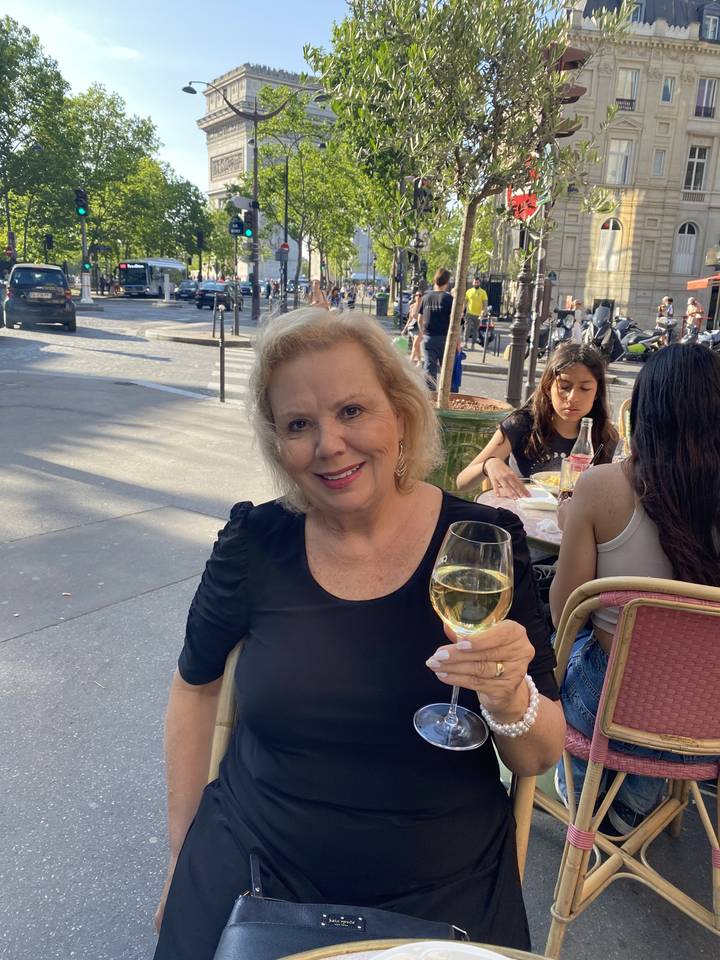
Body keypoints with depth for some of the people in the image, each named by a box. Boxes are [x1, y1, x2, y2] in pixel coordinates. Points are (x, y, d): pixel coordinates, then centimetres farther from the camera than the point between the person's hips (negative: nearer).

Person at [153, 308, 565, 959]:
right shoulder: (254, 544, -13)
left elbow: (541, 758, -8)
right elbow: (196, 687, 4)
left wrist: (509, 701, -30)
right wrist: (183, 854, 6)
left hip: (442, 896, 0)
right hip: (252, 876, 1)